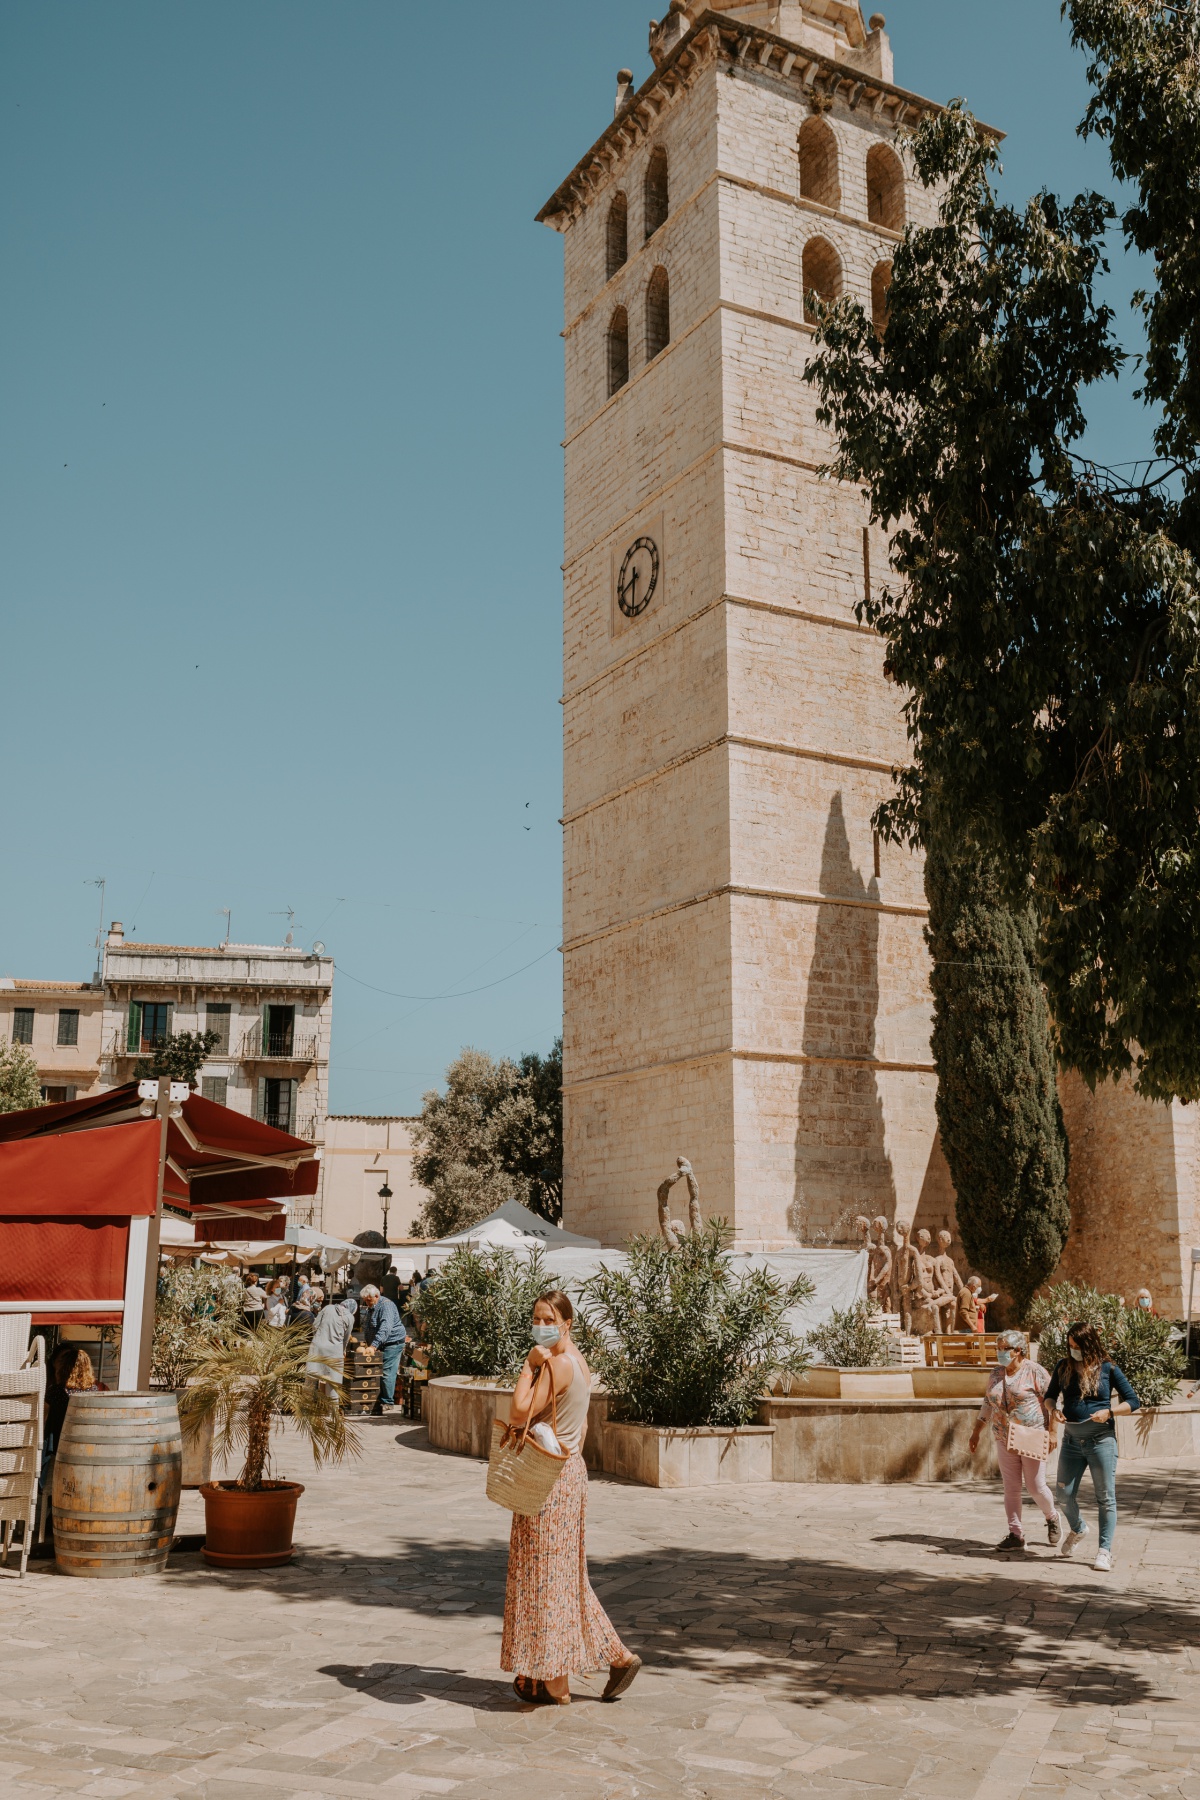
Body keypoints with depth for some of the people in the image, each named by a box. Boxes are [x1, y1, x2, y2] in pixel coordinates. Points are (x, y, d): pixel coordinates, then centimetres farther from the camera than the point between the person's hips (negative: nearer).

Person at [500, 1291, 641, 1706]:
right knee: (563, 1575, 17)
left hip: (550, 1479, -10)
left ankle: (553, 1684, 10)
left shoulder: (558, 1365, -19)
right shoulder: (576, 1362, 12)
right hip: (568, 1470, 10)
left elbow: (518, 1415, -23)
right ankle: (618, 1656, 20)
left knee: (546, 1575, 0)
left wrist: (529, 1365, -16)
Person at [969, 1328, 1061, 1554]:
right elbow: (987, 1404, 17)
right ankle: (1016, 1535, 8)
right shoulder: (996, 1374, 9)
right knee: (1011, 1488, 3)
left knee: (1036, 1486, -1)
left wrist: (1052, 1432, -14)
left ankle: (1052, 1517, 29)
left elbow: (1052, 1402, -8)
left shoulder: (1035, 1372, -8)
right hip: (1004, 1440, 5)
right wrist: (977, 1432, 15)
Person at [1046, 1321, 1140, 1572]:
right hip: (1072, 1439, 3)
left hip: (1101, 1439, -3)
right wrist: (1053, 1410, -5)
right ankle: (1077, 1529, 34)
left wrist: (1109, 1412, -15)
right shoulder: (1063, 1367, 5)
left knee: (1105, 1496, 0)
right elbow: (1050, 1396, 17)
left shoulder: (1108, 1369, -3)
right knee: (1065, 1493, 4)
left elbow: (1133, 1401, 0)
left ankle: (1105, 1551, 10)